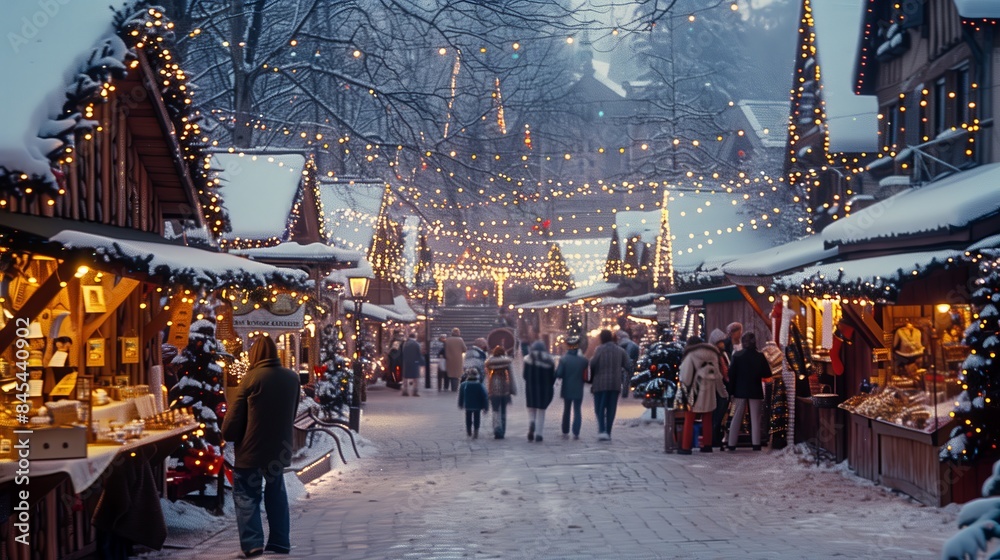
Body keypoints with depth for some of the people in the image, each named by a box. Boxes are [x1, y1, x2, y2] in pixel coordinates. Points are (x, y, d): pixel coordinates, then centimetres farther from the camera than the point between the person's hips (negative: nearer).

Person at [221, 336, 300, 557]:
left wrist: (228, 434, 6)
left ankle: (253, 544, -8)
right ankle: (280, 543, 18)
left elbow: (235, 415, -10)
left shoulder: (252, 377, -12)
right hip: (279, 448, 5)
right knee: (276, 493, 18)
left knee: (246, 496, 2)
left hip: (252, 448, -5)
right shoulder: (292, 378, 4)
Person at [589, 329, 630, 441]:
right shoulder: (620, 350, 7)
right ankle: (608, 432, 11)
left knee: (600, 408, 4)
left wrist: (591, 378, -1)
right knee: (611, 409, 11)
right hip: (615, 384, 3)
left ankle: (602, 430, -14)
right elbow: (627, 366, 0)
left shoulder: (599, 349, -6)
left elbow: (592, 365, -14)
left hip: (601, 383, -3)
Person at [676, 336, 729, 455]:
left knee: (689, 421, -1)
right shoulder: (713, 355, 7)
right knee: (707, 421, 13)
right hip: (709, 392, 4)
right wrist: (723, 392, 20)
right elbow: (718, 376, 12)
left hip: (694, 392, -4)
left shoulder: (690, 356, -7)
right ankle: (707, 445, 15)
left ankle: (686, 447, -3)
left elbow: (685, 377, -9)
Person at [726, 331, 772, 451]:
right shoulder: (760, 356, -6)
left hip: (740, 390, 1)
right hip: (755, 391, -1)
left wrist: (732, 390, 3)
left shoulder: (737, 356, -4)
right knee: (755, 418, 4)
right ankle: (756, 444, -2)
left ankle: (732, 444, 5)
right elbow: (767, 374, -5)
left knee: (737, 417, 6)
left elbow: (731, 374, -4)